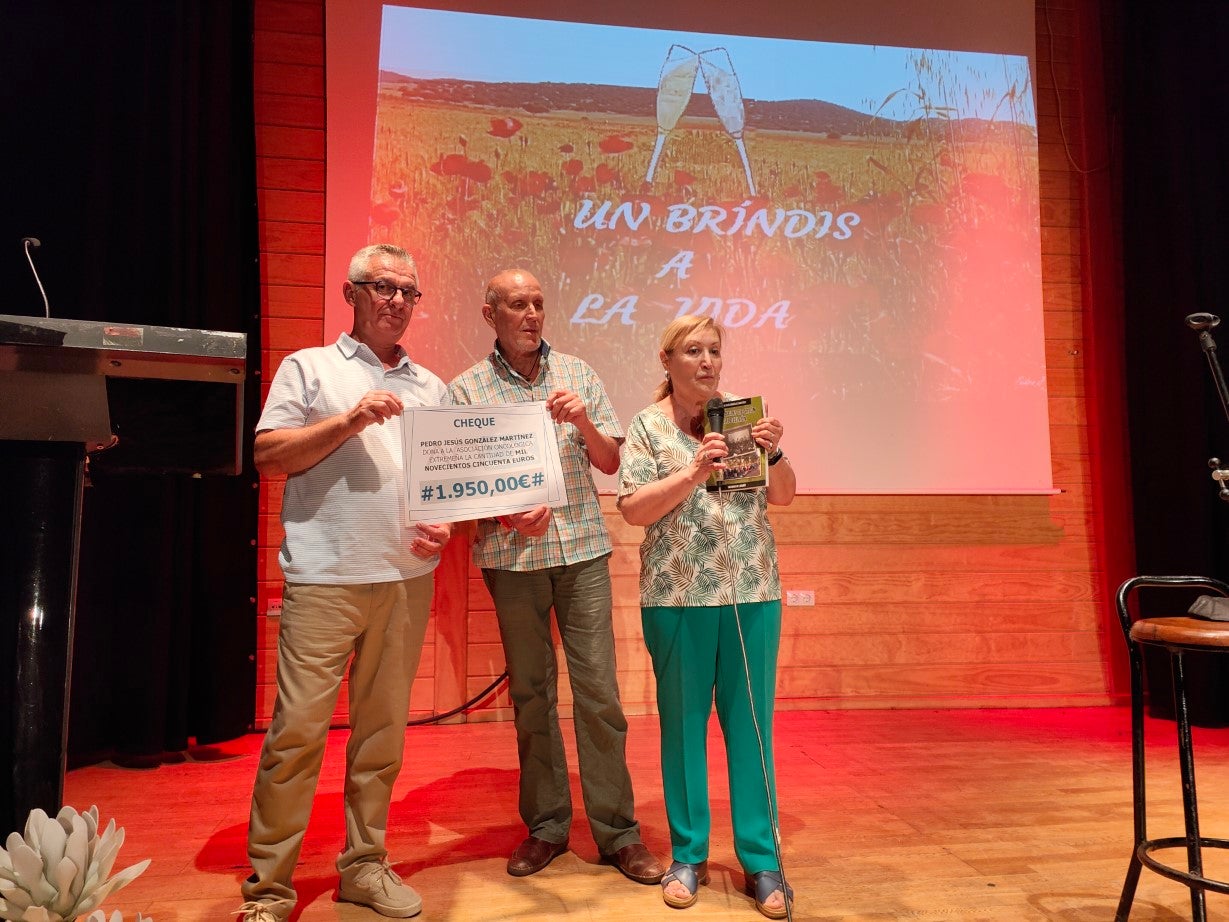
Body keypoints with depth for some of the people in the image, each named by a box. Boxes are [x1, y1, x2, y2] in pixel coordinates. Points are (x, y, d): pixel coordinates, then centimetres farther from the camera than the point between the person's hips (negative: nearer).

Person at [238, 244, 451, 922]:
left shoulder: (430, 387, 19)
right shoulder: (310, 368, 7)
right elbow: (268, 457, -3)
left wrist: (445, 523, 1)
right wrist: (349, 419, -12)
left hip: (408, 576, 4)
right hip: (325, 578, -4)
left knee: (384, 728, 10)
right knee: (297, 730, -4)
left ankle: (365, 865, 24)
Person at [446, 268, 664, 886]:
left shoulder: (577, 374, 9)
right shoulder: (465, 390, 3)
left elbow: (610, 463, 8)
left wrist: (584, 422, -10)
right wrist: (505, 514, -17)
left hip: (582, 549, 1)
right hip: (511, 557, -1)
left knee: (598, 689, 1)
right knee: (530, 692, 8)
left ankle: (617, 831, 13)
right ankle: (545, 826, 23)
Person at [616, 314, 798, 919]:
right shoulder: (648, 426, 2)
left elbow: (783, 496, 8)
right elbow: (632, 509, -7)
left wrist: (773, 453, -11)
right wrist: (694, 471, -18)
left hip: (752, 590, 2)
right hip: (677, 594, -2)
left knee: (750, 721, 6)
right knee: (683, 721, 8)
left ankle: (760, 858, 18)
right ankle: (688, 855, 22)